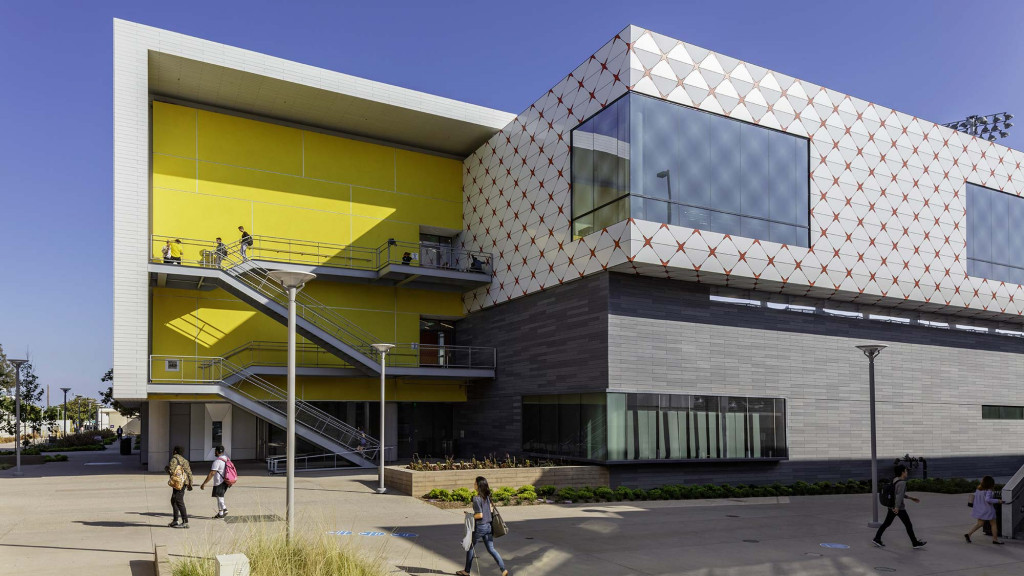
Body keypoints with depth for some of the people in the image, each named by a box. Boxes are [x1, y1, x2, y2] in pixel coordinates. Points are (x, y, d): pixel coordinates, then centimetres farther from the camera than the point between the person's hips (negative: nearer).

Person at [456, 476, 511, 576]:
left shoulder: (477, 498, -20)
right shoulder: (487, 496, 3)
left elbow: (480, 515, -22)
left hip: (480, 527, -7)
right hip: (488, 526, 7)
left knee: (470, 547, 14)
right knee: (491, 549, 11)